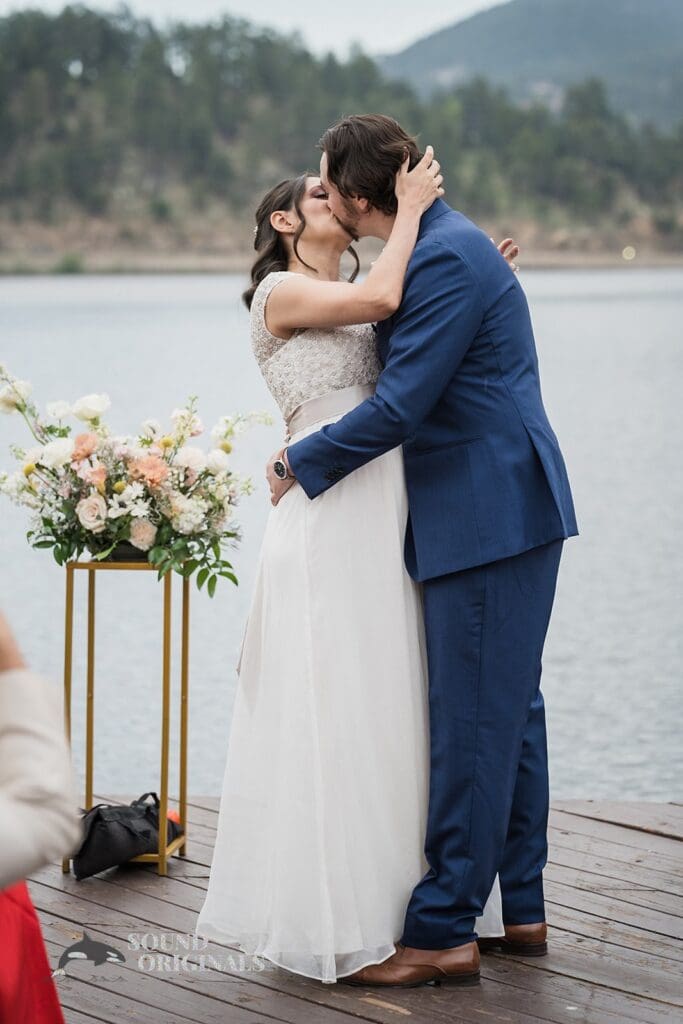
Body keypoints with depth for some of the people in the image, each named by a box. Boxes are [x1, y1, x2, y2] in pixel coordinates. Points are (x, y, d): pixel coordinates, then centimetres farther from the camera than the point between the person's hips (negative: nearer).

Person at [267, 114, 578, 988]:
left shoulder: (447, 259, -17)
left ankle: (442, 931, 1)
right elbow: (413, 390, 23)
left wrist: (300, 463, -7)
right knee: (508, 712, 14)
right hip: (506, 515, 11)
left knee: (471, 723, -5)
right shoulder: (443, 245, 15)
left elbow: (401, 406, -20)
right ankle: (521, 910, 23)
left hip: (491, 517, -11)